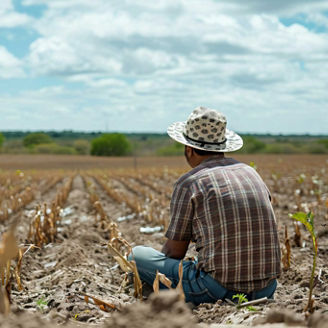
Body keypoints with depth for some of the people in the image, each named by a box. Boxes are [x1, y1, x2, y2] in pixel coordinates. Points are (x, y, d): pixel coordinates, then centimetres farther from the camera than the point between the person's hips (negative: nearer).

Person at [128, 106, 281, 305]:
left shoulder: (189, 183, -4)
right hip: (266, 289, 7)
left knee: (137, 255, 7)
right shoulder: (251, 172, 14)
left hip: (219, 289, -6)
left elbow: (174, 252, 1)